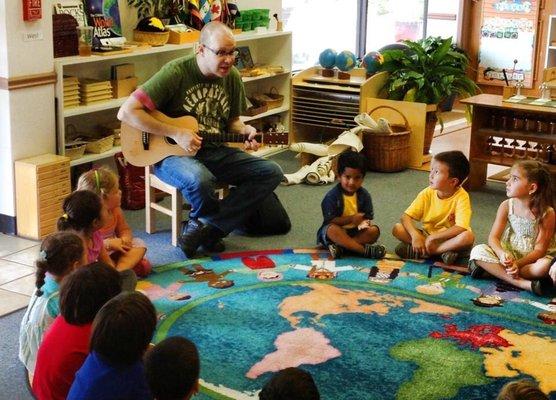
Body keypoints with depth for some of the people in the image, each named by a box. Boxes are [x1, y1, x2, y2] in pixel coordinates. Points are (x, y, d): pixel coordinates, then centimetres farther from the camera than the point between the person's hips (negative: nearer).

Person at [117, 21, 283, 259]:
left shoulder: (232, 77, 3)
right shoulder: (176, 72, -16)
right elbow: (126, 112, -21)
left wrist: (244, 131, -7)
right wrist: (176, 134, -24)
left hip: (215, 152, 7)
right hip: (171, 153, -6)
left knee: (272, 172, -10)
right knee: (200, 179, -40)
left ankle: (204, 228, -12)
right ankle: (215, 225, -3)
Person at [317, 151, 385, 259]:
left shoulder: (364, 195, -1)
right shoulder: (332, 196, -13)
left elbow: (367, 217, 0)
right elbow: (330, 220, -17)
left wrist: (364, 222, -25)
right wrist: (351, 219, -26)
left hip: (356, 231, 4)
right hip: (338, 231, -4)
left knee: (374, 231, -23)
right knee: (332, 230, -37)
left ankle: (340, 246, -33)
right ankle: (365, 250, -40)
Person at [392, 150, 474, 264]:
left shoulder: (461, 197, -20)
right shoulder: (427, 193, -9)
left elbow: (461, 228, -30)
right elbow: (406, 217, -13)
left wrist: (432, 238, -30)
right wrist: (415, 235, -32)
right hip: (426, 236, 4)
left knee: (468, 237, -35)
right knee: (397, 229, -17)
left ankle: (419, 251, -30)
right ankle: (443, 251, -22)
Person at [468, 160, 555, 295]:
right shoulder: (506, 206, -6)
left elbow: (539, 249, -17)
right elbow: (493, 237, -10)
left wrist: (518, 264, -31)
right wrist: (501, 254, -32)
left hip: (532, 258, -3)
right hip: (509, 254, 3)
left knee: (544, 266, -39)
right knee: (478, 251, -24)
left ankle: (496, 270, -25)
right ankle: (524, 283, -33)